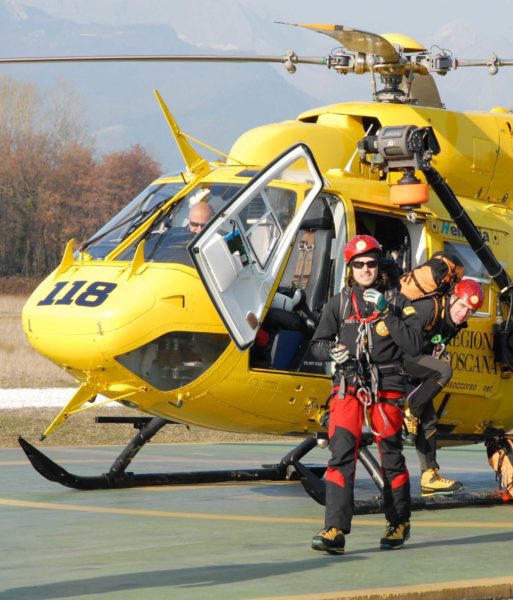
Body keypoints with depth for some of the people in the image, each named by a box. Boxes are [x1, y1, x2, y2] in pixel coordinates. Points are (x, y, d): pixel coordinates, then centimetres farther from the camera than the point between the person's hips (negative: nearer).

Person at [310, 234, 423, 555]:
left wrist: (386, 314, -14)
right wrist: (333, 351, -11)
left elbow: (414, 344, -7)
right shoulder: (339, 303, 9)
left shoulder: (397, 303, 3)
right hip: (348, 387, 1)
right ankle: (335, 531, -18)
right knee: (341, 456, -12)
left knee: (392, 456, 7)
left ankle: (400, 523, 26)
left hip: (386, 387, -1)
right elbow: (318, 343, 11)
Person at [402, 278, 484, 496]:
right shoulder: (430, 308, -21)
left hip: (414, 370, 9)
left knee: (429, 419, 3)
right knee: (443, 371, -29)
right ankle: (408, 414, -21)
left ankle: (429, 477, 4)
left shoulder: (455, 325, 8)